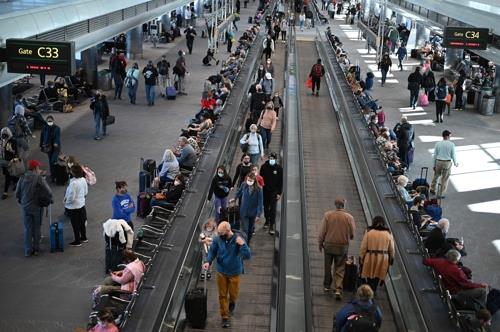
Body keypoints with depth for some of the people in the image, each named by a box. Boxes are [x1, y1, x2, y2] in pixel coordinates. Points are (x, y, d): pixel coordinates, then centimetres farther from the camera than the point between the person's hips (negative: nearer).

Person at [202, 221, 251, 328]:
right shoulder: (217, 239, -17)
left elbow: (248, 256, -27)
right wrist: (208, 261, -19)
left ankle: (232, 302, 51)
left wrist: (242, 244, -42)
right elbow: (212, 251, -1)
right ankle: (225, 317, 26)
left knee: (233, 293, 16)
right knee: (222, 295, 10)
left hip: (234, 272, -2)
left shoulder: (238, 239, -25)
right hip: (221, 272, 2)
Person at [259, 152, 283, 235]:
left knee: (273, 209, -5)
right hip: (265, 191, 2)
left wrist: (279, 193, -6)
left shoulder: (279, 168, -7)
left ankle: (271, 226, -2)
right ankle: (267, 220, 38)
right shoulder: (264, 166, -4)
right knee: (266, 207, 16)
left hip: (274, 191, -2)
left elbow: (281, 181, -3)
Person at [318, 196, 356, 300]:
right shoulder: (349, 217, -11)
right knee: (340, 269, 6)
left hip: (329, 245, 1)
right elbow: (352, 233, -1)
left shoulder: (328, 215, -11)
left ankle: (327, 285, 31)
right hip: (343, 246, -1)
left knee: (327, 266, 18)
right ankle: (338, 289, -6)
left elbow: (322, 231, -5)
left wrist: (320, 243, 8)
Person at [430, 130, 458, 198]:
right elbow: (453, 155, -5)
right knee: (444, 179, 10)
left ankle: (432, 189, 34)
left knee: (436, 175, 24)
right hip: (447, 163, -2)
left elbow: (434, 155, 0)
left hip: (438, 162, 2)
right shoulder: (451, 144, -9)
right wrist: (455, 163, 13)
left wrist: (434, 165, 9)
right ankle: (440, 194, 16)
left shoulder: (438, 144, -4)